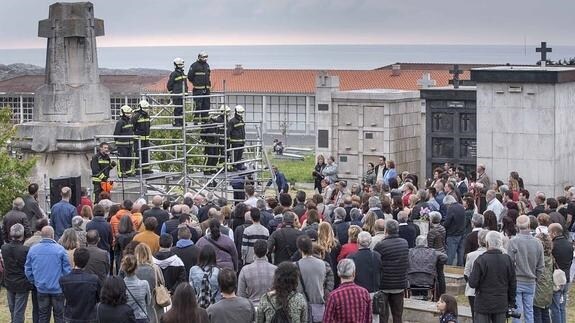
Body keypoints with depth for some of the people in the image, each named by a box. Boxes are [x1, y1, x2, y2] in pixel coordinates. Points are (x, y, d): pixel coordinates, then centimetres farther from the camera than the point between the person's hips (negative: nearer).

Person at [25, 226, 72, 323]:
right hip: (58, 289, -3)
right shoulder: (60, 249, -14)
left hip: (41, 289, 3)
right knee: (59, 315, 10)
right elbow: (67, 270, -10)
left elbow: (28, 270, 1)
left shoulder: (33, 249, -5)